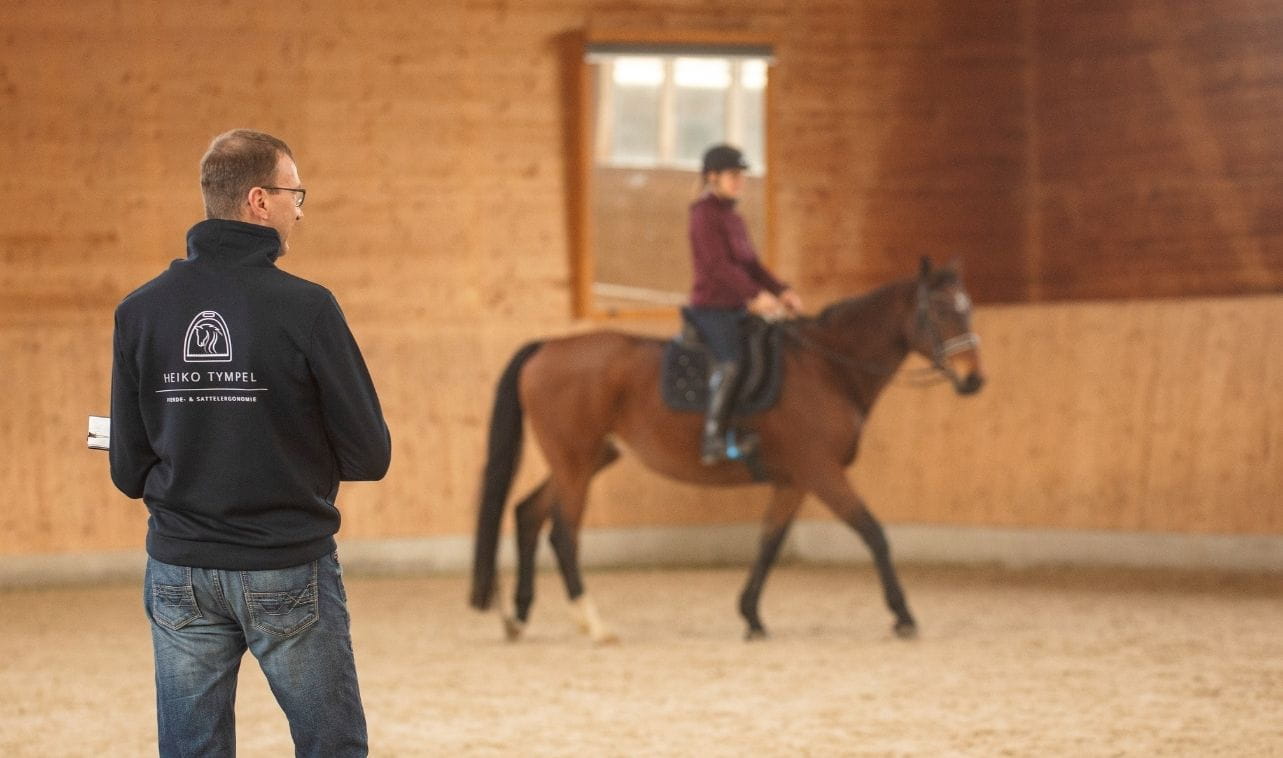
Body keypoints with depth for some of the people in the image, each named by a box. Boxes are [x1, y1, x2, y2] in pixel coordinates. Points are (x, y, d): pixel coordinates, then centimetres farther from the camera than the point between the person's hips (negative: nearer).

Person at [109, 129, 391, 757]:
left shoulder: (140, 311, -2)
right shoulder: (305, 309, -13)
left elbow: (128, 471, 1)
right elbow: (370, 456, -9)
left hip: (180, 573, 3)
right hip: (289, 572, -3)